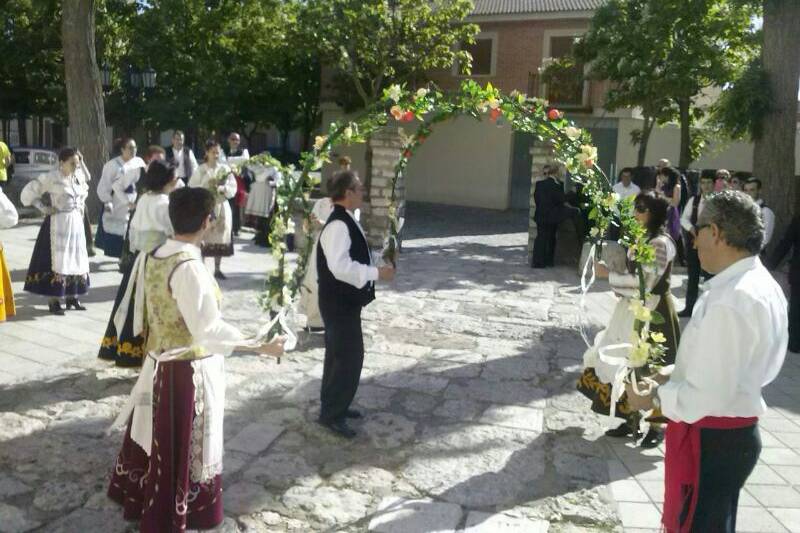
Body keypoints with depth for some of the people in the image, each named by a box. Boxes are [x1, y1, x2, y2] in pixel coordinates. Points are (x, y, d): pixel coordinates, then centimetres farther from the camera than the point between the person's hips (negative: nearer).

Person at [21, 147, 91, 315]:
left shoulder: (79, 176, 5)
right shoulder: (51, 178, -13)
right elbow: (29, 192, -9)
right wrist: (43, 208, -10)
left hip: (76, 222, 7)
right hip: (58, 223, -7)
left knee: (76, 259, 10)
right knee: (57, 261, -5)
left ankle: (72, 297, 20)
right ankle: (54, 301, 2)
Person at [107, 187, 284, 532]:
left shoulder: (154, 257, 0)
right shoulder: (188, 267, -26)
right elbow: (208, 329, -28)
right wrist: (261, 347, -26)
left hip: (159, 361, 8)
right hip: (188, 370, -8)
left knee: (158, 436, 26)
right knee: (181, 448, 9)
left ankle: (139, 499, 46)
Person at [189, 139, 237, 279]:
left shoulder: (225, 168, 5)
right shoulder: (200, 170, -1)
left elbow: (233, 188, 1)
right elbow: (191, 188, -6)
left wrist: (222, 188, -16)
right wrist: (206, 186, -17)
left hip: (221, 206, 2)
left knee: (220, 237, 5)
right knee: (204, 237, -5)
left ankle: (217, 269, 14)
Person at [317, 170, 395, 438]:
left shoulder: (346, 221, 10)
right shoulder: (338, 225, -23)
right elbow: (340, 266, -33)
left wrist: (375, 268, 10)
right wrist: (376, 273, -28)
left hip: (345, 301, 10)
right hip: (338, 303, -10)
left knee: (340, 354, 19)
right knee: (349, 356, -4)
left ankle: (333, 405, 34)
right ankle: (332, 414, 10)